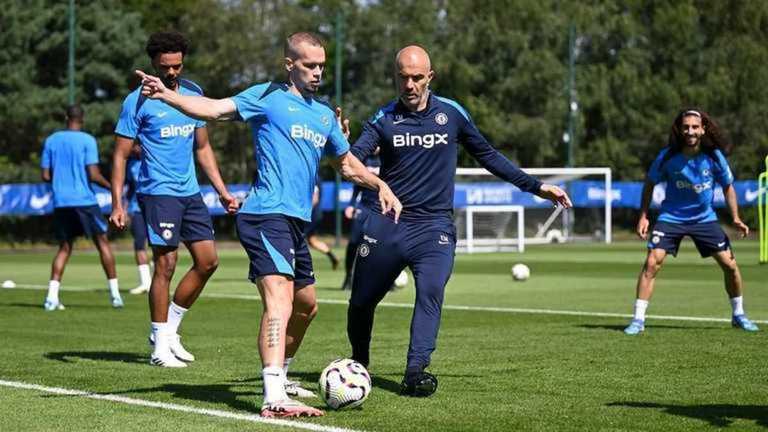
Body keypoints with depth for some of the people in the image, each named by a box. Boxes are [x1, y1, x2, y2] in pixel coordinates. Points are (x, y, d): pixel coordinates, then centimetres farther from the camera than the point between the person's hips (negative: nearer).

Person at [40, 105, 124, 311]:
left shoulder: (51, 141, 8)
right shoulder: (87, 140, -5)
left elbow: (46, 176, 8)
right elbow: (93, 175, -12)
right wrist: (111, 186, 5)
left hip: (60, 203, 4)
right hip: (84, 201, -4)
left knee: (64, 248, 11)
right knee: (102, 242, 8)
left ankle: (52, 296, -4)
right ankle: (114, 293, 6)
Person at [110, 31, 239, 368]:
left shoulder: (193, 93, 10)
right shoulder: (138, 101, -7)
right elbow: (120, 155, -7)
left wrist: (222, 191, 14)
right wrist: (117, 204, -14)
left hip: (190, 192, 7)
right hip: (158, 192, -7)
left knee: (208, 261, 4)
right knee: (166, 264, -8)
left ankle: (168, 329, 17)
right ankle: (160, 347, 1)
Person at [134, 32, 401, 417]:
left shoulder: (325, 115, 20)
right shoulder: (267, 97, -1)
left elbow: (347, 164, 33)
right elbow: (215, 109, -13)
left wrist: (380, 185, 19)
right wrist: (166, 95, -28)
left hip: (296, 221, 9)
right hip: (267, 215, -9)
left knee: (306, 305, 22)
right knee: (280, 301, -24)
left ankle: (279, 376, 43)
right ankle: (274, 399, -36)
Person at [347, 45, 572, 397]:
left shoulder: (451, 113, 4)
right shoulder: (384, 118, -1)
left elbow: (487, 156, 15)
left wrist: (535, 187, 14)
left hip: (434, 226, 0)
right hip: (387, 223, 0)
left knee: (431, 291, -25)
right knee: (361, 301, 8)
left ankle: (415, 372, -26)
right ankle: (358, 365, 33)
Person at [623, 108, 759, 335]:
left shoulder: (714, 156, -13)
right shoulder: (667, 156, -16)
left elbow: (728, 187, 3)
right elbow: (650, 183, 1)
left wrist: (736, 218, -6)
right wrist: (643, 216, -5)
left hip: (704, 218, 2)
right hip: (671, 217, -2)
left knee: (730, 264, -1)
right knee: (652, 263, -17)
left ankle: (738, 315, 22)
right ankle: (638, 320, -10)